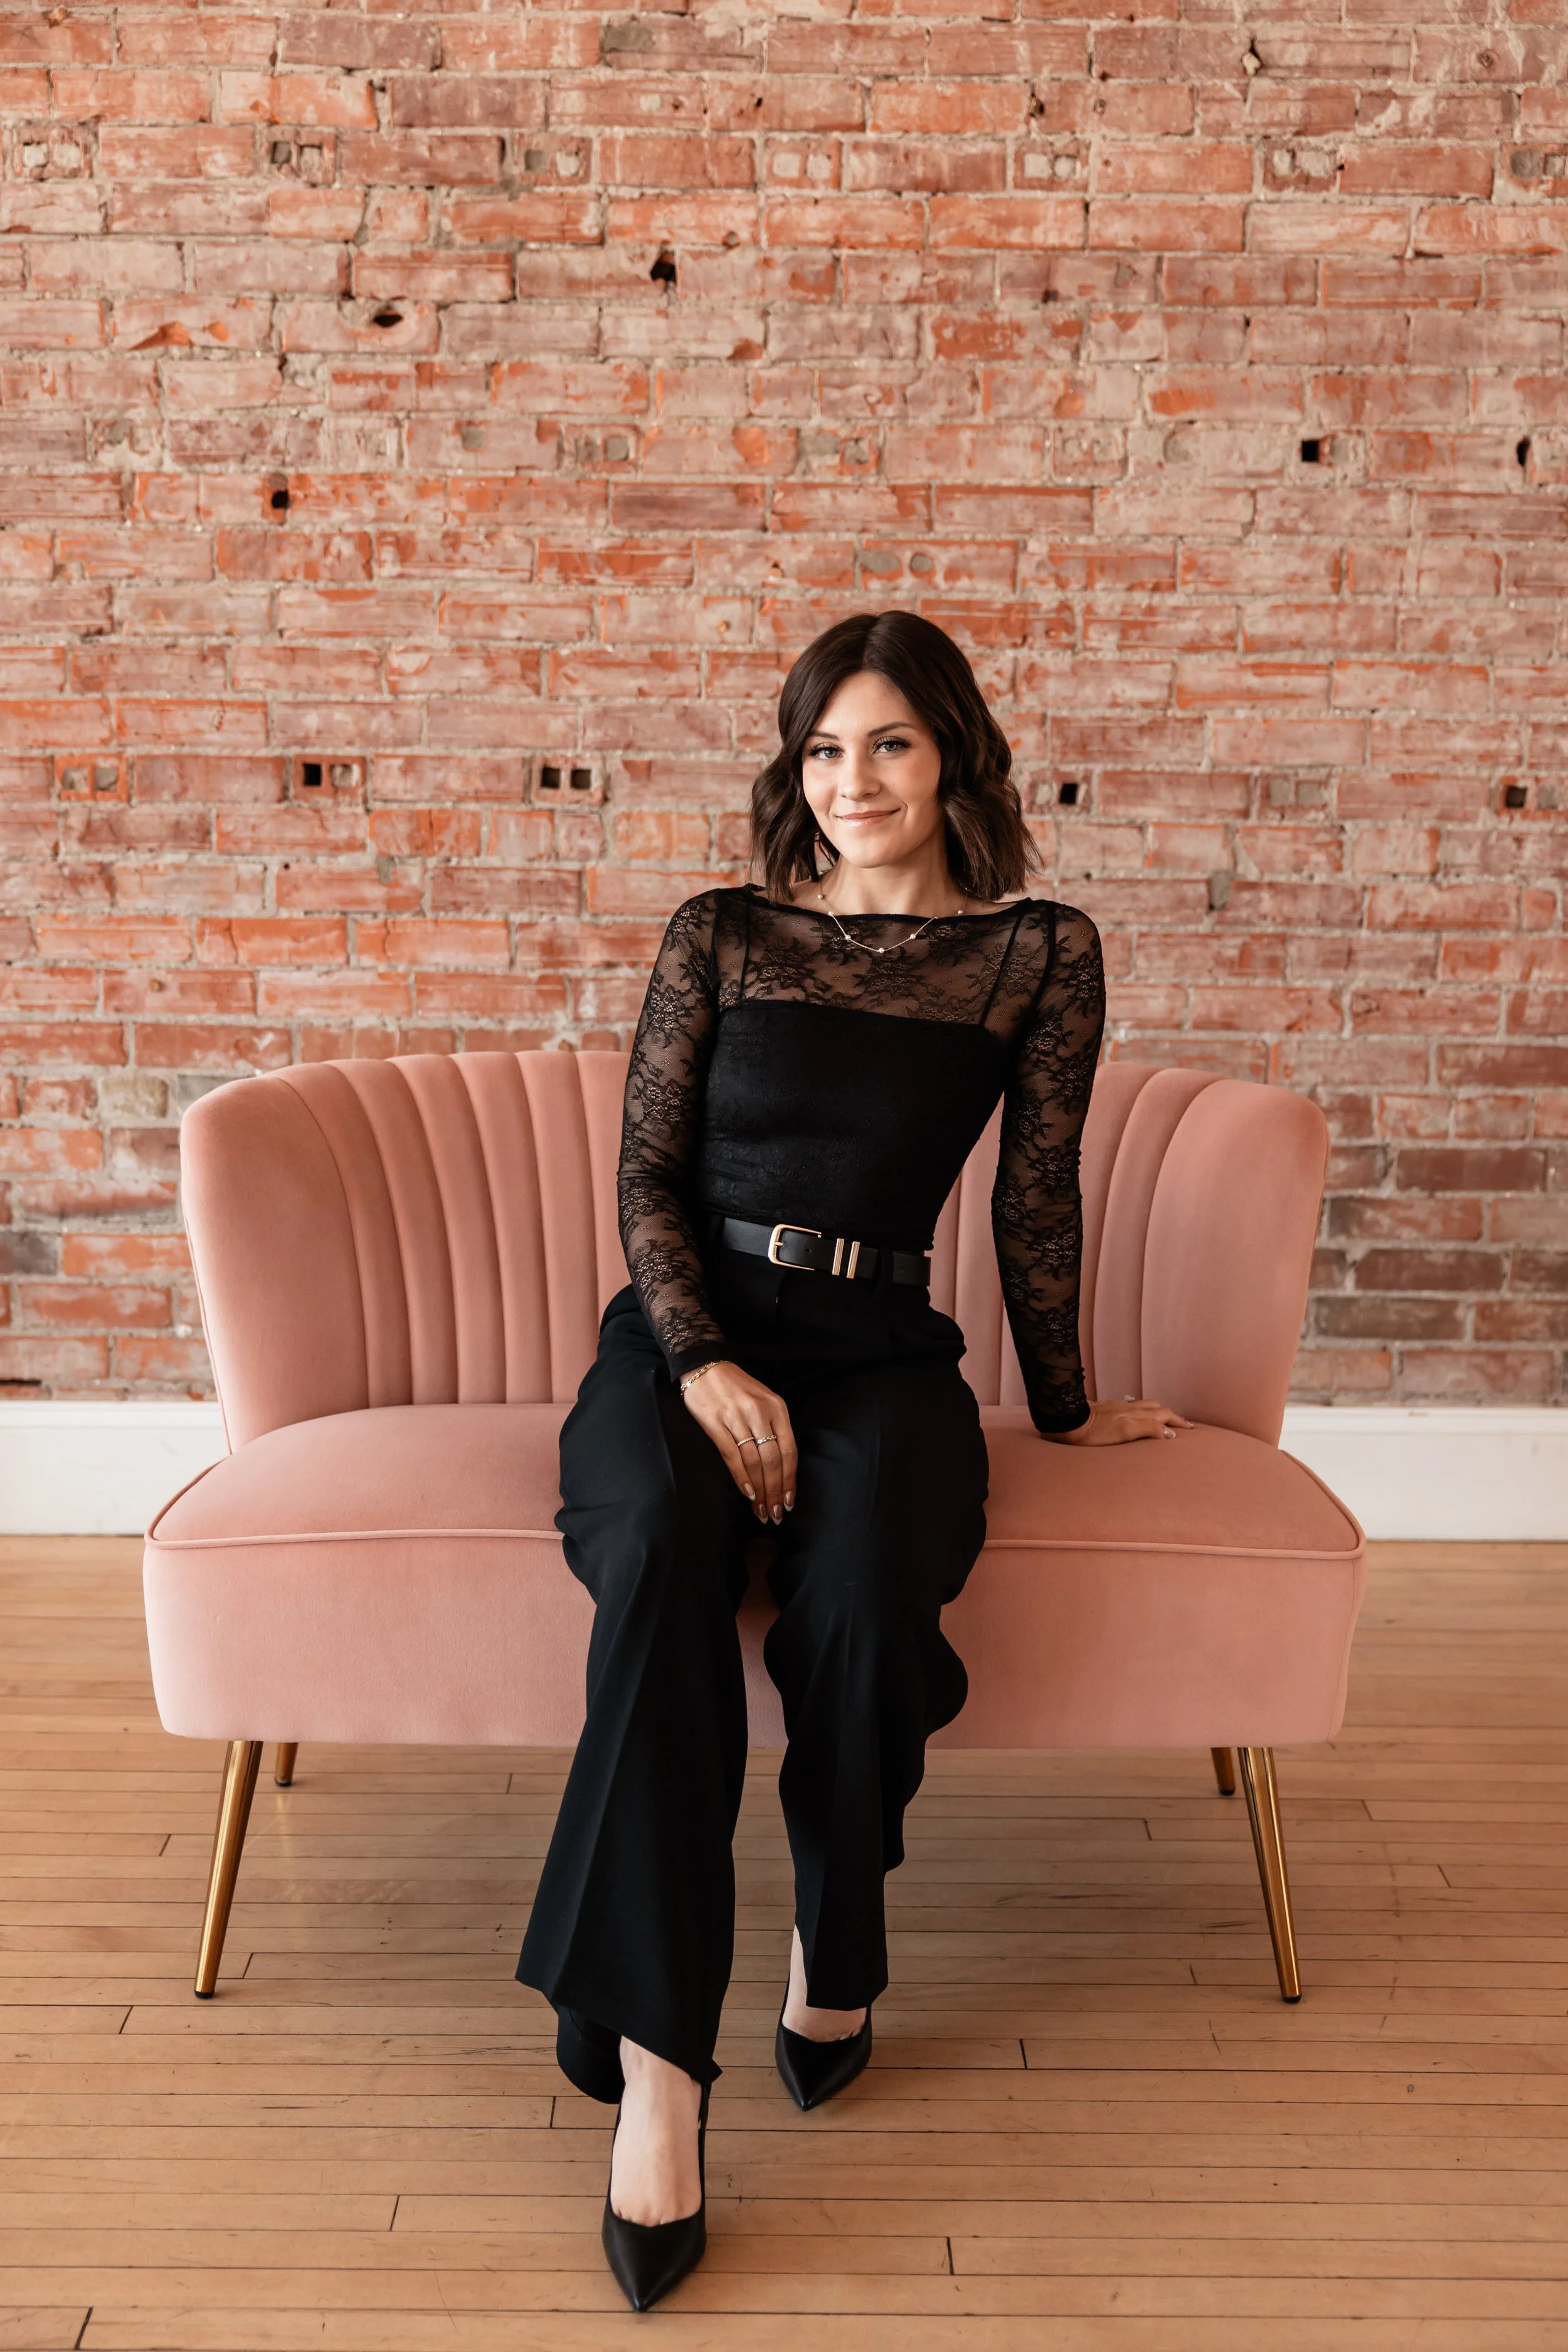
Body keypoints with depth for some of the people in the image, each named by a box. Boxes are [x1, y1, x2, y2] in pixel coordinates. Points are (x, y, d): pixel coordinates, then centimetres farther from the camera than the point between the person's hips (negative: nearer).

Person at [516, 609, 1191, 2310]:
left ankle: (835, 1949, -4)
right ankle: (654, 2068, -32)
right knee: (660, 1556, -34)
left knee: (864, 1588, -34)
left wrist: (1063, 1405, 19)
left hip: (876, 1348, 0)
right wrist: (706, 1359, -11)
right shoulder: (721, 936, 8)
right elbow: (645, 1172, 4)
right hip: (683, 1328, 1)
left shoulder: (1040, 956, 6)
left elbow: (1037, 1200, 11)